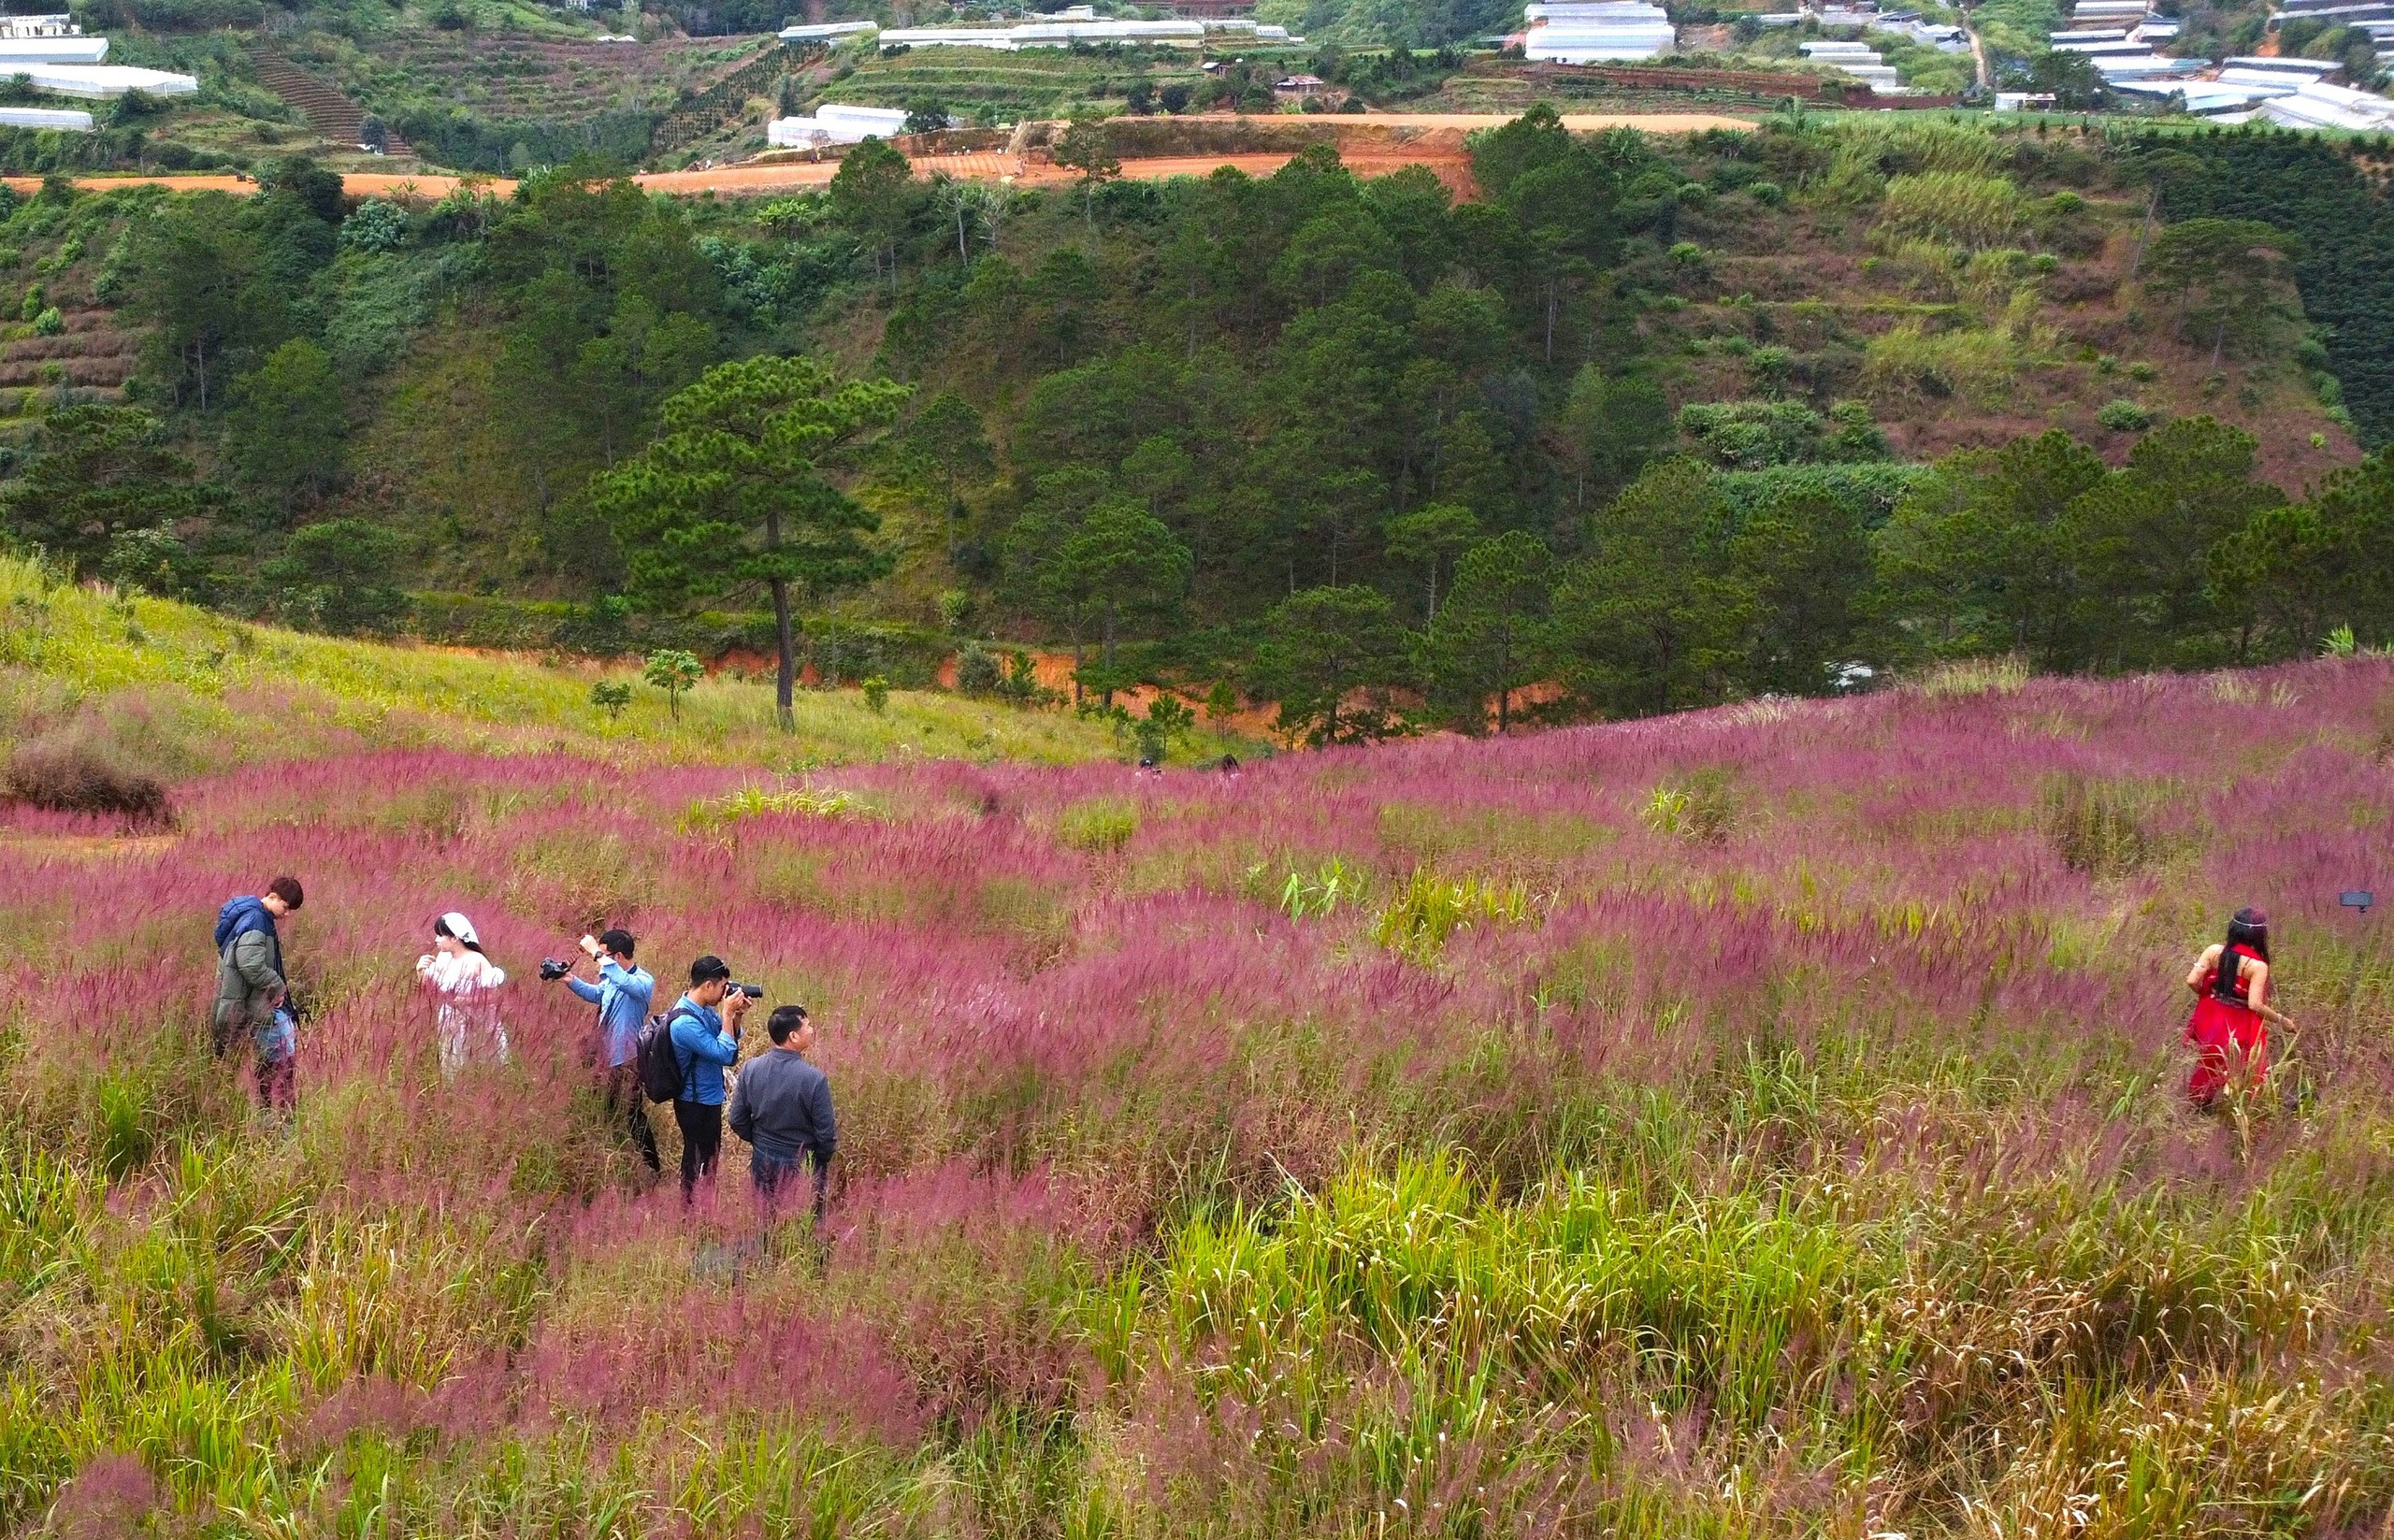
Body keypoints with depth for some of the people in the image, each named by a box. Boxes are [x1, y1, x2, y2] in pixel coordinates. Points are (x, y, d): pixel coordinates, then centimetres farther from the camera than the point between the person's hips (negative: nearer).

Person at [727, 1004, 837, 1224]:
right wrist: (824, 1158, 4)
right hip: (803, 1165, -4)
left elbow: (738, 1122, -3)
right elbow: (826, 1134, -18)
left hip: (763, 1163, 4)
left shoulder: (751, 1070, -13)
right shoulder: (814, 1079, -26)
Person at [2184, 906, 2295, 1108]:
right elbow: (2255, 1004, -22)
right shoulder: (2257, 966, -18)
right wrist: (2281, 1020, -8)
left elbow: (2192, 981, -11)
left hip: (2211, 1021, 5)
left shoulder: (2214, 952, -7)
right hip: (2239, 1028, -5)